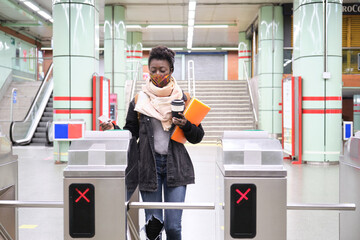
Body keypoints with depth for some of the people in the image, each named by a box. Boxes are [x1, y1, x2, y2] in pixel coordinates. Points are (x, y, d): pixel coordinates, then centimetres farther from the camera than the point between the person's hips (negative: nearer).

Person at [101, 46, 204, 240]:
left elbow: (197, 137, 6)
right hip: (148, 166, 1)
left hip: (175, 166, 0)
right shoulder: (139, 101, 6)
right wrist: (114, 129, -9)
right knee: (153, 224, 3)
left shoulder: (182, 99, 5)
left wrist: (186, 125, -13)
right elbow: (130, 133, 9)